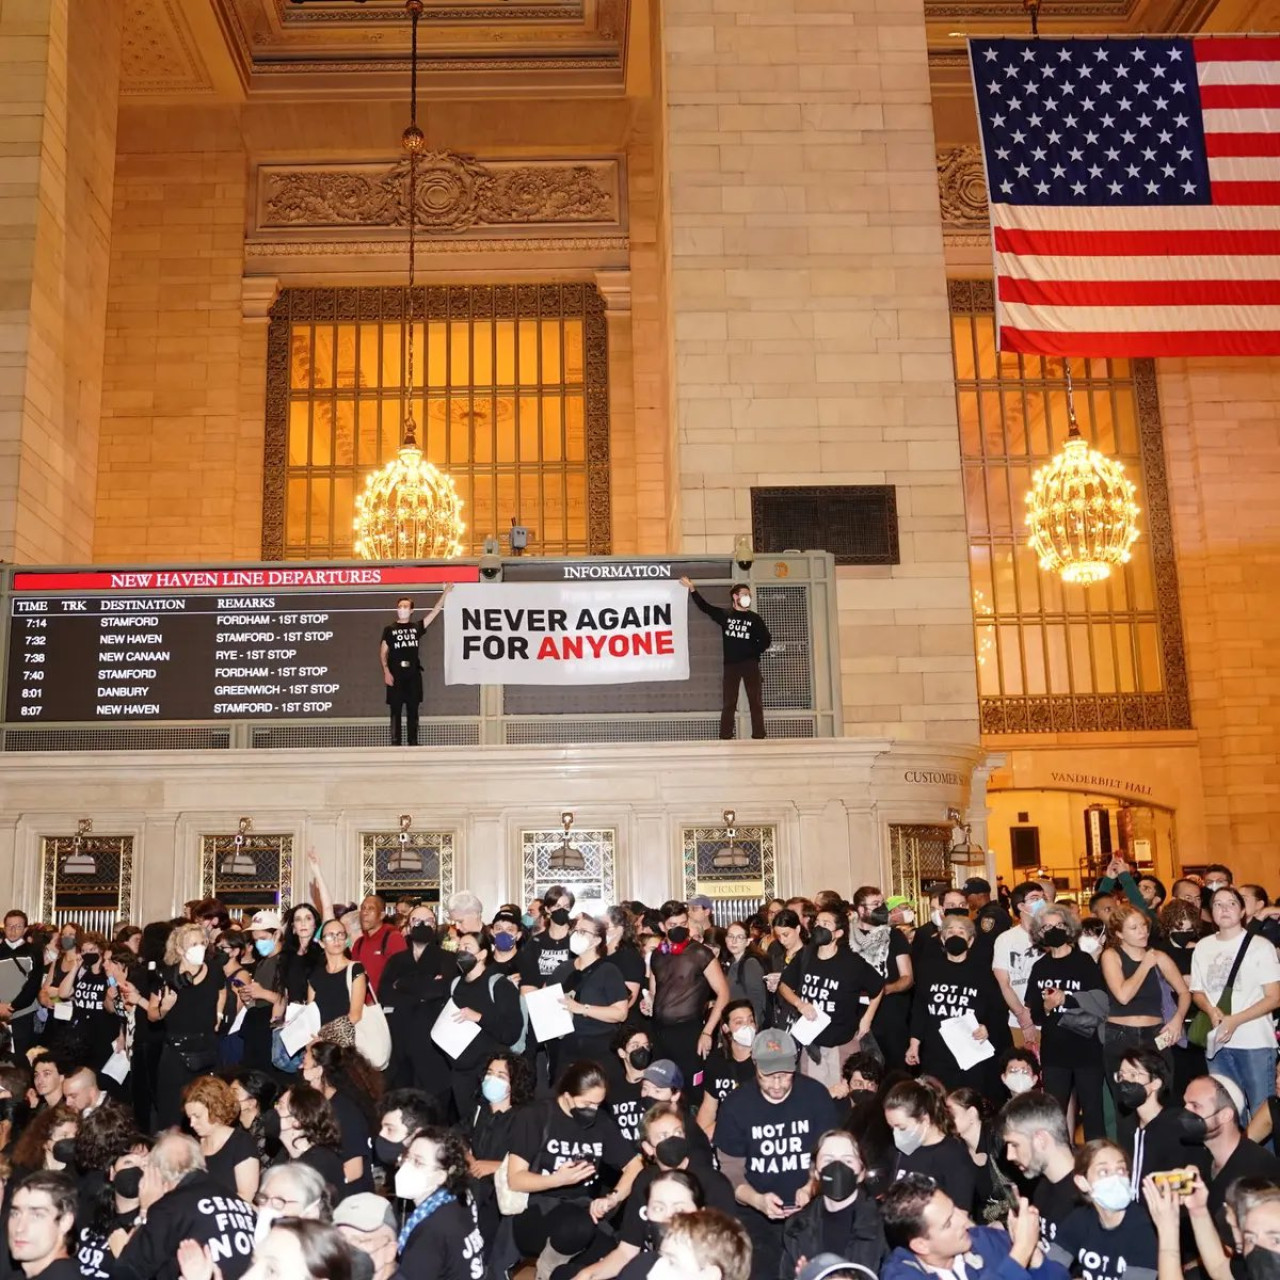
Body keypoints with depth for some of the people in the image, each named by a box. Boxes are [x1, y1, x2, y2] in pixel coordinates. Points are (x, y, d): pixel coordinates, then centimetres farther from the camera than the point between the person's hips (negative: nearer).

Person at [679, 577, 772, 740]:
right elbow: (704, 606, 11)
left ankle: (758, 736, 1)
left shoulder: (754, 618, 5)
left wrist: (754, 652, -3)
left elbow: (766, 640, 7)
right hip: (731, 665, 0)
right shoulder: (725, 615, 7)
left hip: (750, 664, 0)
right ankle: (725, 737, 1)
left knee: (756, 702, -1)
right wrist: (692, 589, 7)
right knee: (728, 703, 1)